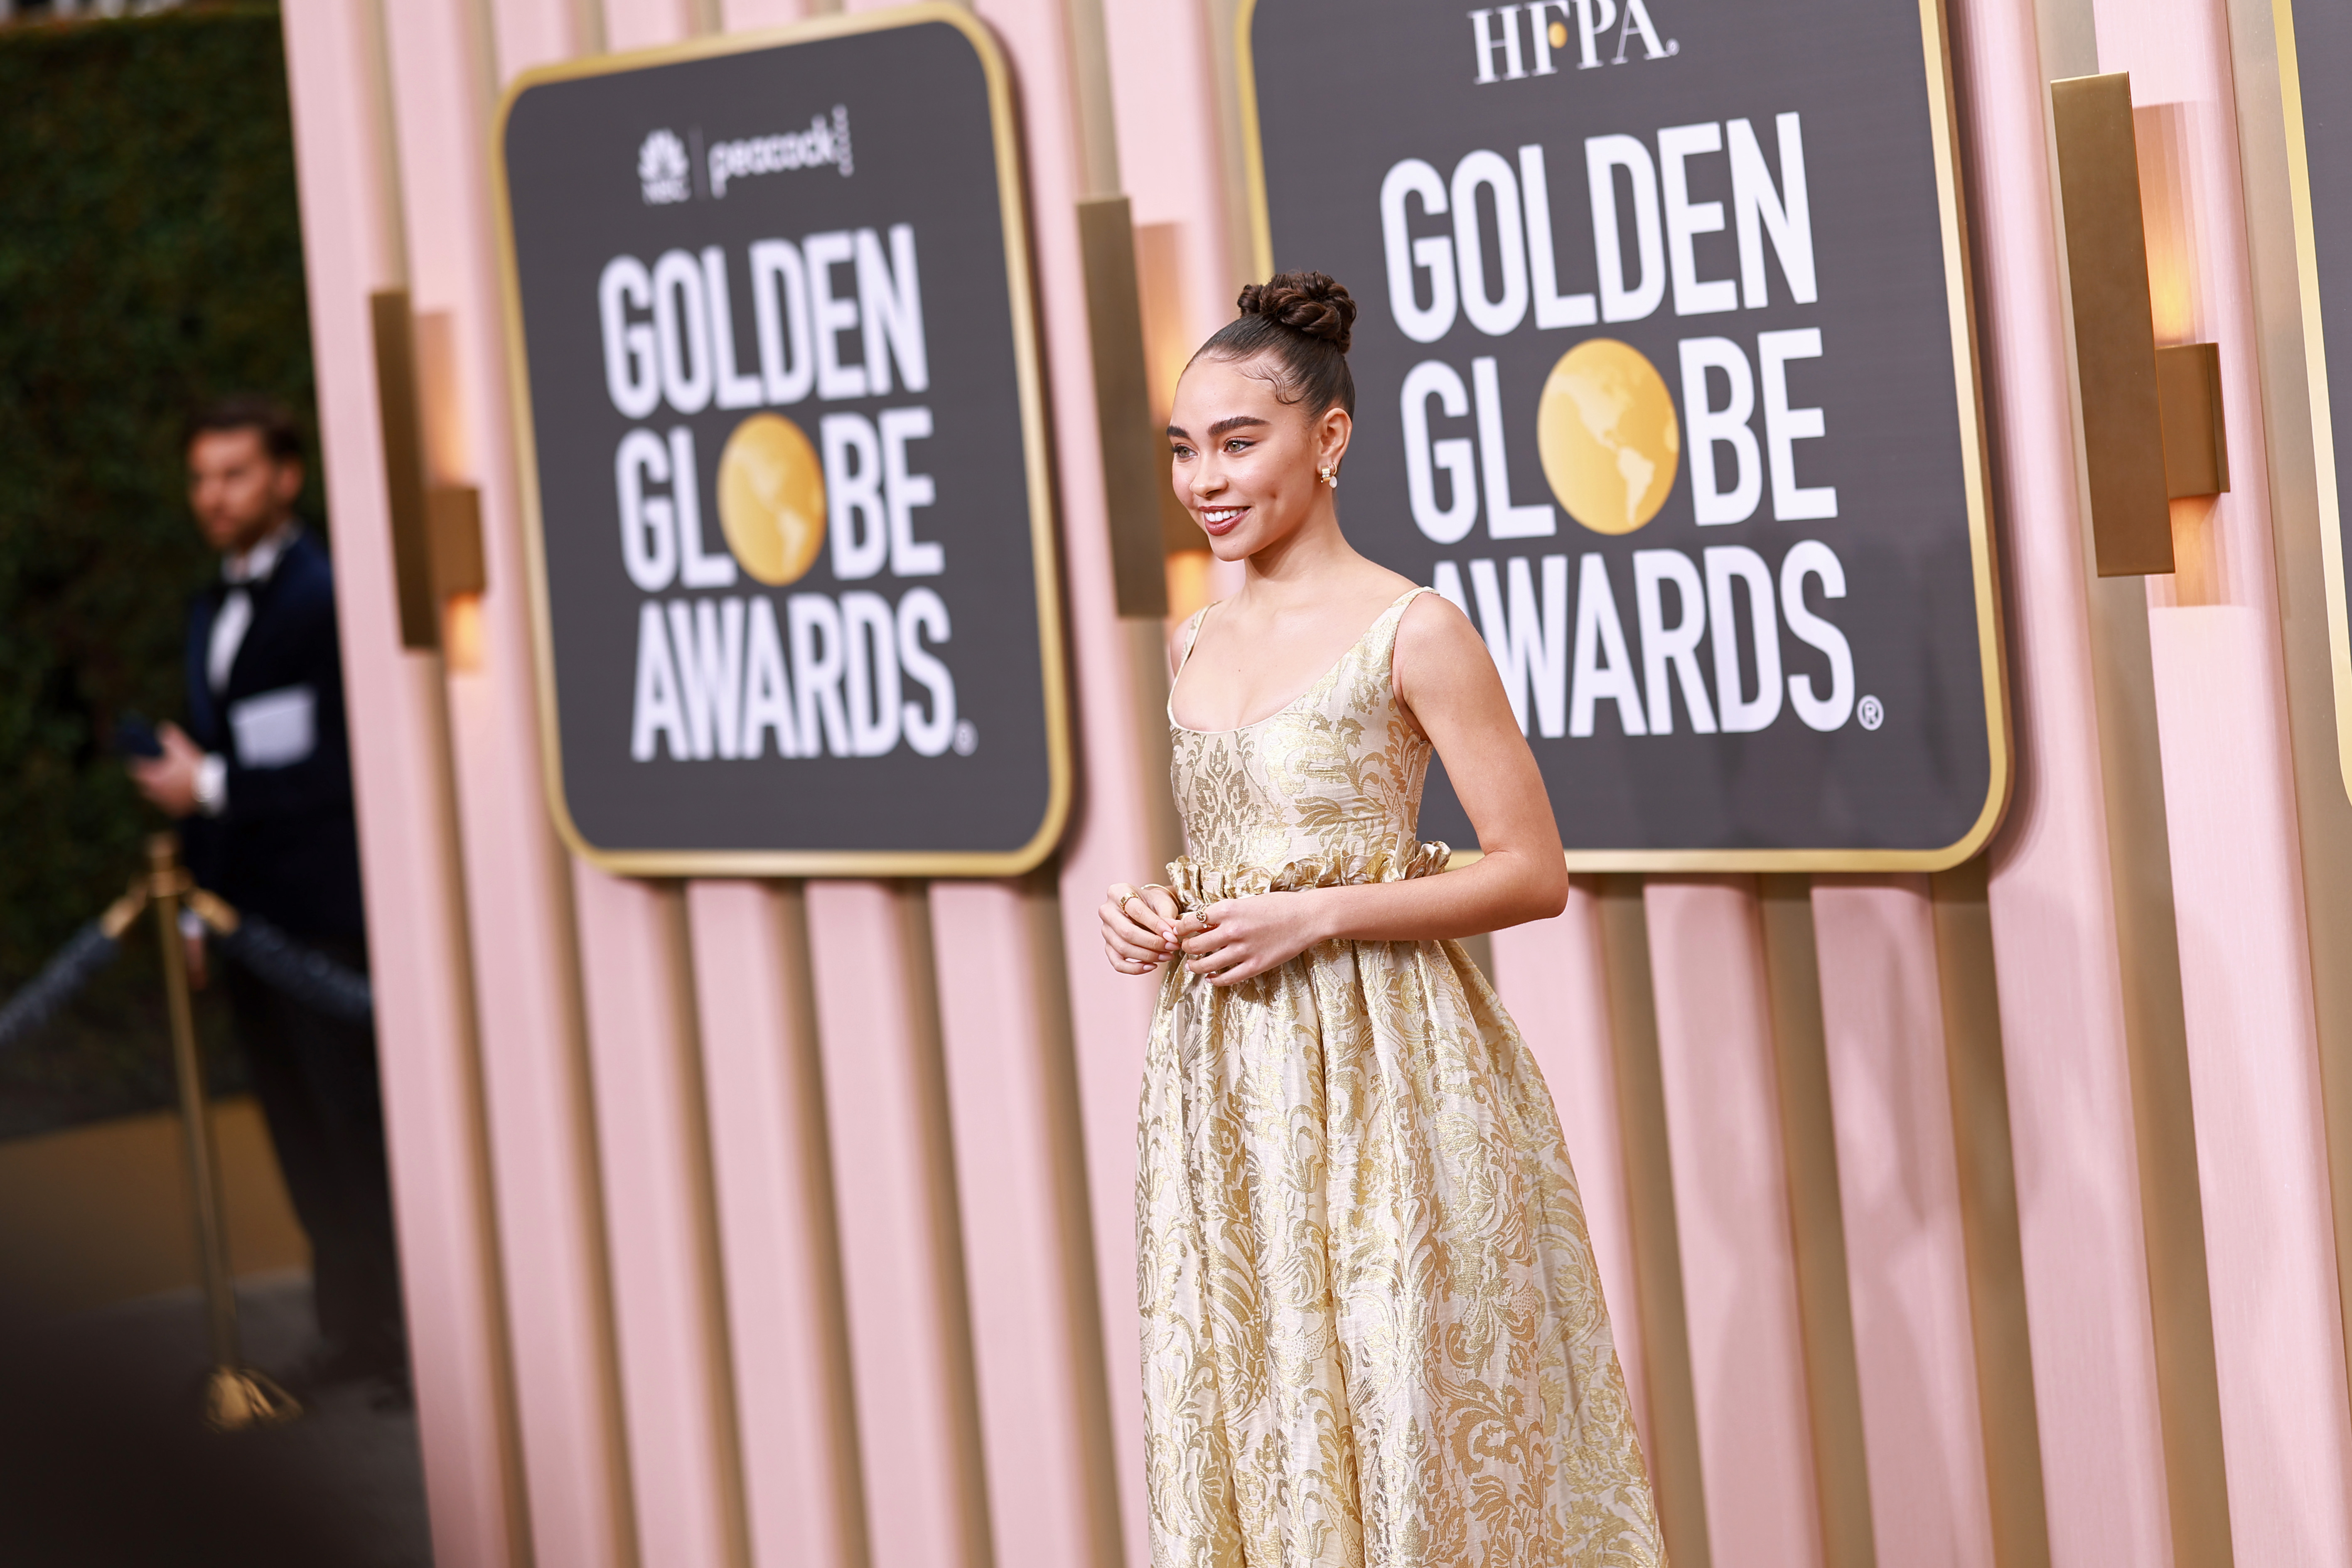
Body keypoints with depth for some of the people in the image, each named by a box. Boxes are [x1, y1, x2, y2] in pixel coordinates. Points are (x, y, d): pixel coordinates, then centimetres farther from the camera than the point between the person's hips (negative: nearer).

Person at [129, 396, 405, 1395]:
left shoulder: (327, 598, -11)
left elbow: (348, 762, -17)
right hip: (249, 918, 8)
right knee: (301, 1136, 9)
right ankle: (355, 1333, 15)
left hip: (326, 917, -8)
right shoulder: (212, 615, 16)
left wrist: (212, 787, -14)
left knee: (359, 1126, -5)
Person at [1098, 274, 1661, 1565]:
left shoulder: (1412, 633, -9)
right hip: (1224, 1083, 6)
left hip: (1379, 1069, -6)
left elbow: (1534, 873, -10)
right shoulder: (1195, 647, 11)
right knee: (1248, 1417, 9)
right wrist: (1157, 911, 2)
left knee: (1402, 1410, -2)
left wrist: (1318, 918, -16)